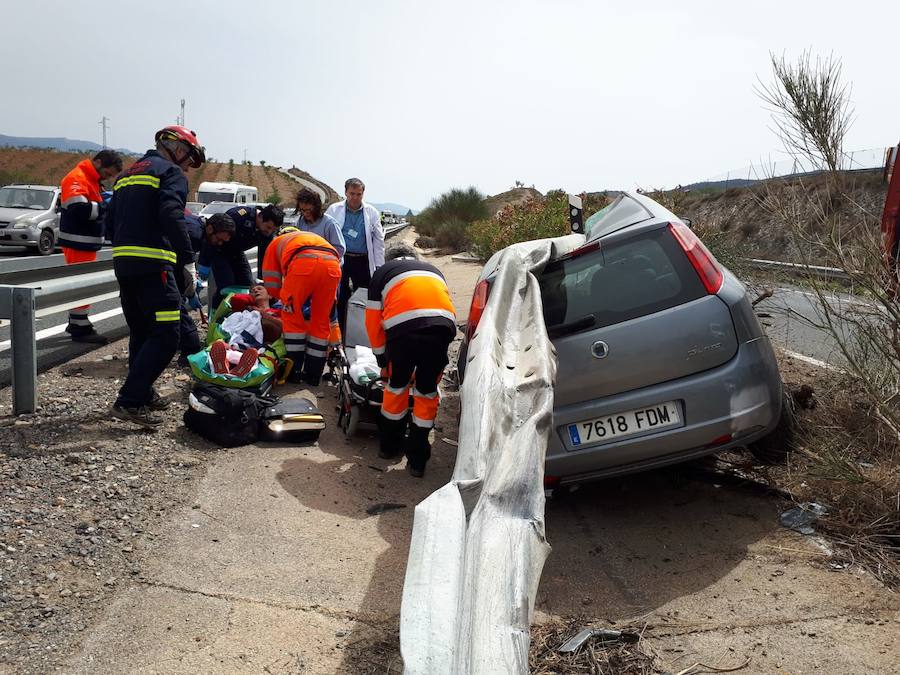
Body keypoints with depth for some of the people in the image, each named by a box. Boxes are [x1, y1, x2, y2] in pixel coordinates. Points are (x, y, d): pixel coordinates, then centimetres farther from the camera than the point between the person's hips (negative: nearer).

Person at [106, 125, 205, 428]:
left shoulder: (126, 175, 25)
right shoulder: (172, 173, 0)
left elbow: (112, 222, 23)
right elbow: (171, 215, -18)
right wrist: (188, 258, -19)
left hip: (122, 263, 9)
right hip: (152, 264, -9)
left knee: (141, 332, 19)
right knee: (165, 337, -8)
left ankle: (143, 394, 28)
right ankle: (129, 401, -14)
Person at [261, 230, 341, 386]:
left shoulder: (277, 242, 35)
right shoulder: (315, 238, 45)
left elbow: (271, 285, 28)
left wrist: (285, 297, 46)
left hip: (304, 263, -4)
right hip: (333, 265, 4)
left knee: (292, 315, 15)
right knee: (320, 320, 16)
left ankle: (295, 371, 18)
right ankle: (313, 376, 22)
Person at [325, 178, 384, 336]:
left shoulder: (372, 212, 4)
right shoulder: (334, 210, 2)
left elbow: (378, 240, 6)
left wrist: (379, 266, 2)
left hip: (363, 261, 1)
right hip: (339, 259, 0)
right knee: (339, 299, 4)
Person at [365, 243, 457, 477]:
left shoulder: (383, 272, 29)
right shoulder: (434, 270, 38)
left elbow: (373, 321, 24)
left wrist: (383, 360, 36)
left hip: (404, 328, -2)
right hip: (443, 326, 2)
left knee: (397, 386, 20)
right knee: (427, 391, 17)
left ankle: (389, 445, 38)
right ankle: (417, 459, 25)